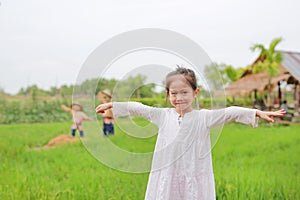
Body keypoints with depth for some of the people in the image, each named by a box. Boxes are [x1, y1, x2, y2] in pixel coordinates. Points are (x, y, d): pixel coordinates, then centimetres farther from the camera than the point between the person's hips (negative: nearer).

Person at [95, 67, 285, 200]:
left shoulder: (203, 117, -3)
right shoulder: (164, 115, 6)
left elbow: (230, 113, -11)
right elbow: (138, 108, 13)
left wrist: (258, 113, -20)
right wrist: (112, 105, 18)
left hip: (194, 178, -2)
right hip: (167, 176, 3)